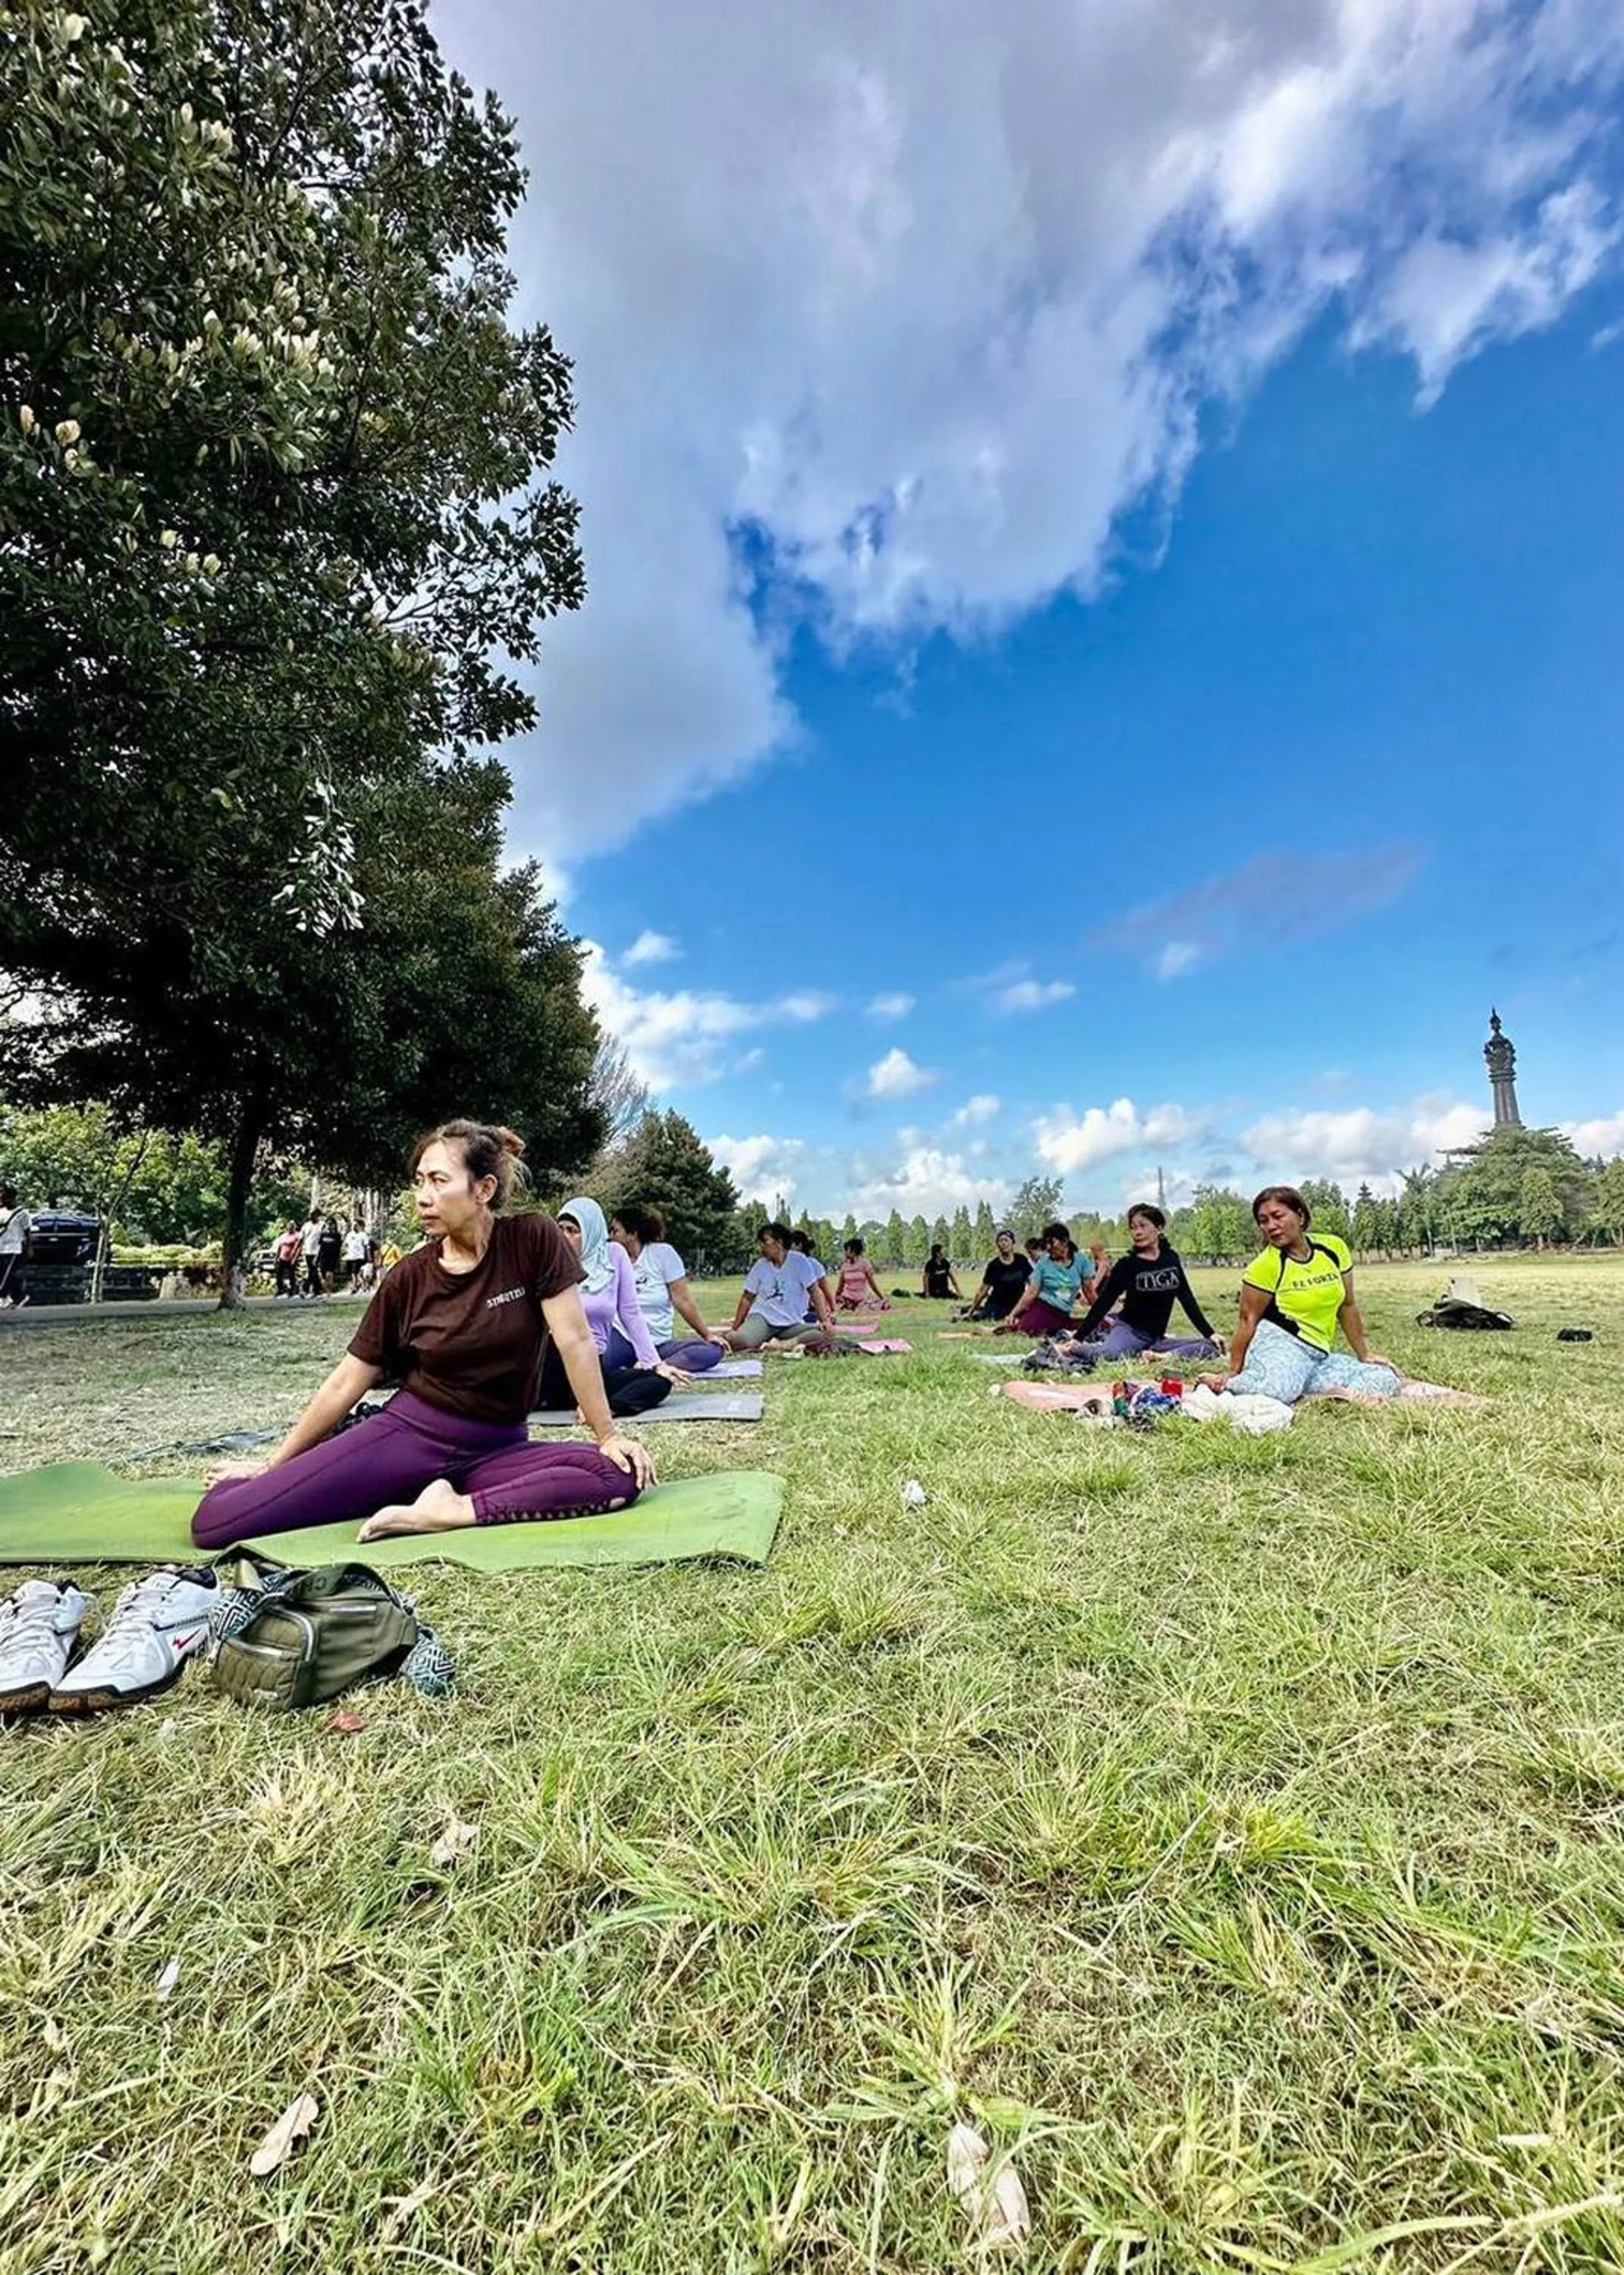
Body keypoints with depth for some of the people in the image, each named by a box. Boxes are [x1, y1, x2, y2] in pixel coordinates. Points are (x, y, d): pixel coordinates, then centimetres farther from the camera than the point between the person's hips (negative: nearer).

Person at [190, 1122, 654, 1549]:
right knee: (214, 1521, -15)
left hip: (494, 1448, 0)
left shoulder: (534, 1240, -10)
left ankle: (452, 1511, -19)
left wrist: (608, 1435, -10)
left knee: (618, 1477, -29)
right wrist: (273, 1465, 8)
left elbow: (574, 1340, -10)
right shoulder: (409, 1278, -4)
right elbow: (345, 1384, 5)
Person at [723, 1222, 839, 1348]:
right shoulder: (760, 1265, 4)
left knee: (826, 1334, -29)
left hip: (792, 1323, 1)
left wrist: (825, 1321, -13)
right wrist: (734, 1328, 8)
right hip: (762, 1318, -1)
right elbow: (747, 1298, 10)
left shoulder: (799, 1261, -3)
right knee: (740, 1340, -34)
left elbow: (815, 1291, -3)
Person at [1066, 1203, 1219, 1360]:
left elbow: (1187, 1299, 12)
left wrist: (1210, 1334, 8)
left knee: (1212, 1348, -13)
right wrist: (1077, 1338, -12)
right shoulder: (1127, 1265, -6)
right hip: (1129, 1331, -5)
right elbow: (1103, 1303, -7)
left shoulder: (1171, 1258, 6)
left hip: (1155, 1338, 5)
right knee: (1108, 1354, -38)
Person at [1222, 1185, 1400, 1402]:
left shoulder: (1333, 1248, 5)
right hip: (1278, 1345, -7)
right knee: (1277, 1388, -39)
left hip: (1319, 1355, 7)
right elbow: (1247, 1320, -9)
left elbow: (1347, 1306, 15)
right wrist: (1233, 1373, -11)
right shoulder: (1265, 1266, -10)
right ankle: (1224, 1387, -12)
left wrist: (1364, 1354, 18)